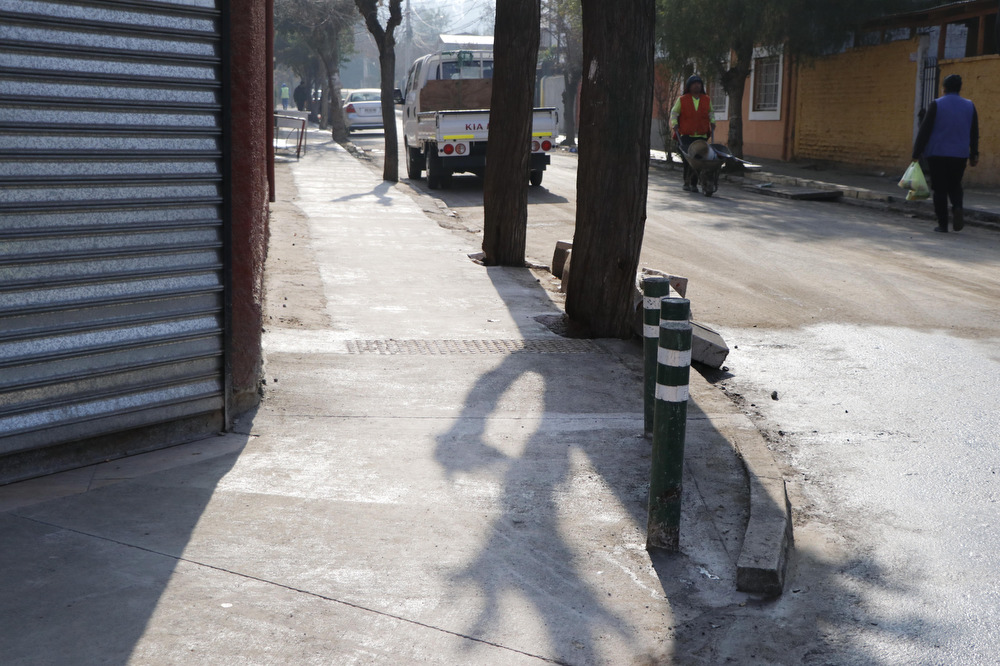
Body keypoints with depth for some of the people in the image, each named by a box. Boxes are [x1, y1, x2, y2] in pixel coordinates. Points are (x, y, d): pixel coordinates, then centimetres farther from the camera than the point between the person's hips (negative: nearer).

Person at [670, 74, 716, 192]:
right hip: (686, 135, -2)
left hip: (701, 135, 2)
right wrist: (674, 124, -3)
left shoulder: (707, 100, 13)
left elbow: (711, 112, 27)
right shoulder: (682, 100, 5)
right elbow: (674, 113, 11)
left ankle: (694, 184, 3)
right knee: (688, 159, -9)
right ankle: (686, 183, 3)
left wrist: (712, 122, 13)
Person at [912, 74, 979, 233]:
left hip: (937, 154, -3)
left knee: (940, 189, 3)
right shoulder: (969, 106, 6)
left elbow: (924, 130, -8)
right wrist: (974, 154, 19)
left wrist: (916, 153, -4)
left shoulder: (936, 105, -6)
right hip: (960, 154, 3)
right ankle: (957, 208, -11)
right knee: (955, 186, 18)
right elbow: (974, 133, 11)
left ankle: (942, 224, 0)